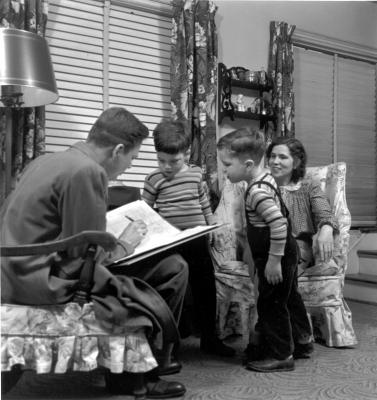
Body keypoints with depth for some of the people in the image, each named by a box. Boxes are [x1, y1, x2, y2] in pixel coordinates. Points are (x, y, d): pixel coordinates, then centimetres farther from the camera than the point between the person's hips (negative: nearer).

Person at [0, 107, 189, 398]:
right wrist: (124, 245, -1)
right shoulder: (87, 171, -18)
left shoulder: (50, 160, 10)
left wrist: (116, 238, 13)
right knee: (173, 270, -7)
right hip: (51, 283, -9)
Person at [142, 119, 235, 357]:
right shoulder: (155, 180, -6)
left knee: (205, 289, 11)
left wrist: (213, 227, 15)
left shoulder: (196, 174, 4)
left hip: (197, 240, 4)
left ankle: (209, 339, 27)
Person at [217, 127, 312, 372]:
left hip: (276, 256, -10)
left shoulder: (257, 191, -26)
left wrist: (273, 261, -26)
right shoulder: (265, 179, 5)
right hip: (286, 253, 10)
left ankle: (281, 355, 15)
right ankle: (301, 336, 45)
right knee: (288, 296, 25)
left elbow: (279, 225, -33)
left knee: (270, 303, 2)